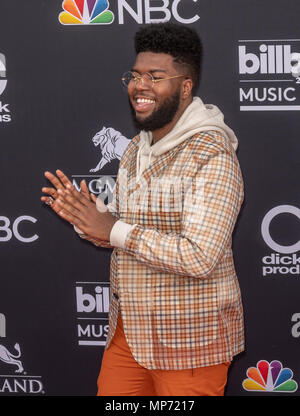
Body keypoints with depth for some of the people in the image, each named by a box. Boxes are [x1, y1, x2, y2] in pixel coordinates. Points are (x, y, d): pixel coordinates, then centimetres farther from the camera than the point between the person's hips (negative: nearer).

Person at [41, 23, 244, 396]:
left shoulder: (211, 156, -18)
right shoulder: (138, 148, 10)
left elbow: (199, 257, -27)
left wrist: (113, 230, -22)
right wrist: (86, 216, -5)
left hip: (187, 340, -8)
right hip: (129, 328, 8)